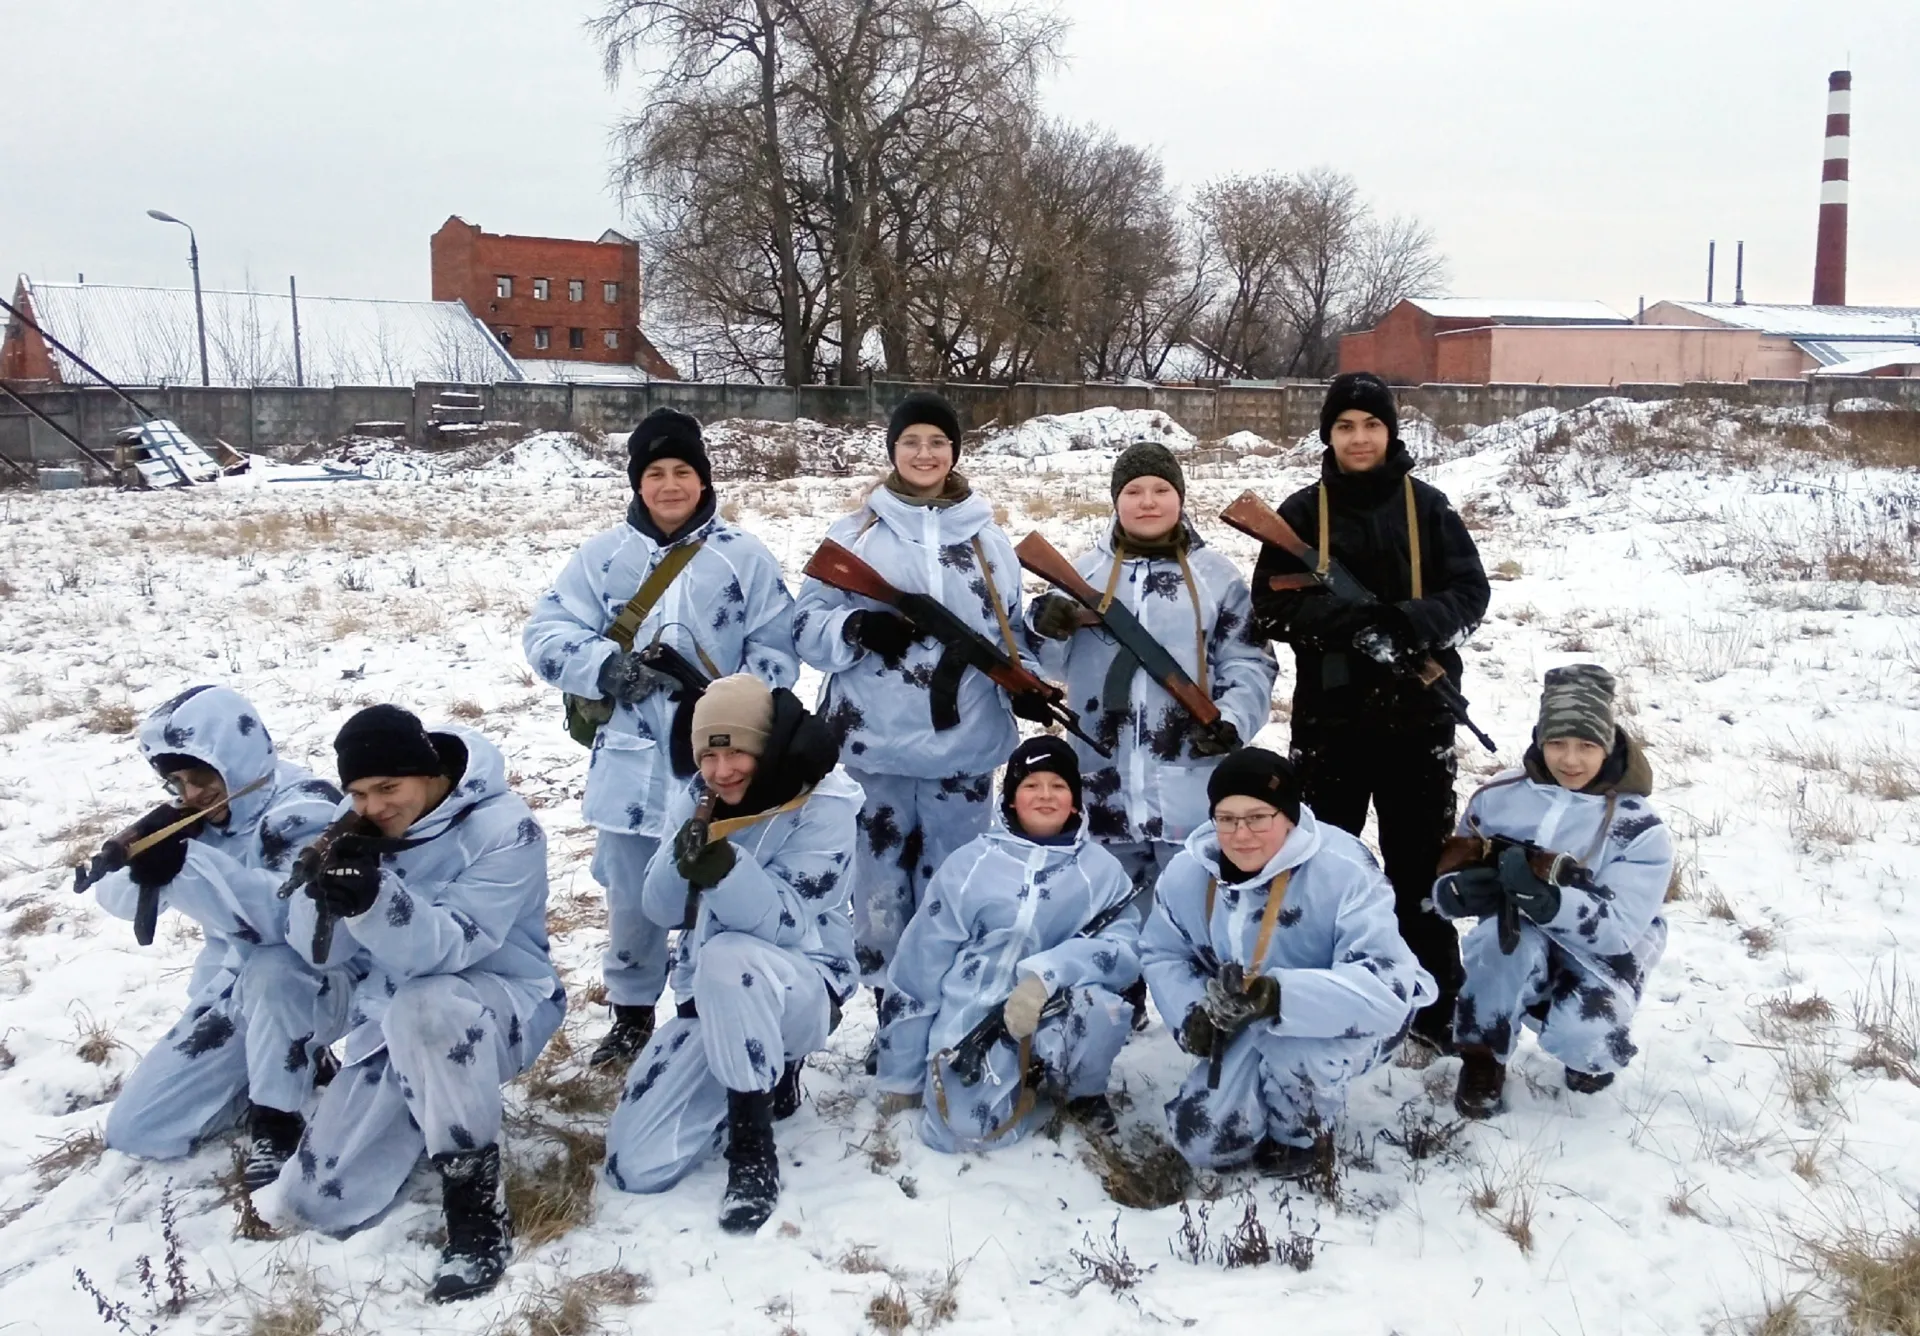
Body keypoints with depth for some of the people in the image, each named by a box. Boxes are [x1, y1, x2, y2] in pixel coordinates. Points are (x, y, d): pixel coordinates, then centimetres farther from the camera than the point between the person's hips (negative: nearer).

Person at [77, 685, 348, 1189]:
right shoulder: (194, 818, -1)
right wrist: (133, 849, -22)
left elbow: (300, 911, -40)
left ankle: (277, 1120, -17)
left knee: (270, 970, -42)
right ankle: (295, 1061, 17)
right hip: (235, 989, 7)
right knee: (135, 1129, 3)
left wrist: (188, 864, -50)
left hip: (313, 986, -7)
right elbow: (120, 898, 1)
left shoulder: (305, 809, -23)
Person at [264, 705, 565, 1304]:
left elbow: (447, 949, -30)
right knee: (316, 1204, 2)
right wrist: (324, 889, -27)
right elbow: (317, 948, -6)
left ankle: (479, 1213, -28)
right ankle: (428, 1112, 29)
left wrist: (373, 897, -48)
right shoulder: (360, 826, -3)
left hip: (503, 1004, -6)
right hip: (392, 1019, 6)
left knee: (426, 1007, -41)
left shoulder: (503, 827, -21)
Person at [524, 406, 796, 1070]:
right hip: (631, 763, 2)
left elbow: (776, 648, -1)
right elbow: (546, 633, 0)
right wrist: (605, 666, -18)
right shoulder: (603, 555, 3)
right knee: (631, 899, 14)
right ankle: (632, 1015, 34)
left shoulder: (745, 556, -1)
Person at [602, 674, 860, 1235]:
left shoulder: (822, 806, -15)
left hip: (802, 990, -6)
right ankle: (765, 1078, 19)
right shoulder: (698, 801, 2)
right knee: (635, 1167, -6)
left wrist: (722, 867, -42)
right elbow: (661, 910, -2)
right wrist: (684, 860, -23)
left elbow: (783, 924, -24)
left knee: (730, 957, -40)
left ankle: (754, 1148, -23)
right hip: (706, 999, 6)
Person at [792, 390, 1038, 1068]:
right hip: (876, 740, -1)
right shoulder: (854, 534, 3)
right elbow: (808, 624, 2)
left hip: (963, 740, 1)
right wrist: (857, 630, -18)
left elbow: (1010, 630, 14)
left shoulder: (987, 539, 8)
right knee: (883, 874, 6)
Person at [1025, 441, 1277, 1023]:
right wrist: (1045, 627, -12)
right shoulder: (1087, 572, 8)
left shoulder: (1215, 576, 2)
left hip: (1190, 777, -2)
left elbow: (1250, 663, 3)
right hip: (1106, 776, 3)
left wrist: (1232, 720, -14)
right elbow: (1056, 662, 10)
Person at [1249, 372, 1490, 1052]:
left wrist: (1409, 623, -21)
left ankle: (1435, 1004, 22)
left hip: (1418, 715, 0)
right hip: (1330, 715, 0)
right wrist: (1351, 623, -21)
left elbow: (1470, 593, -1)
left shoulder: (1428, 506, 2)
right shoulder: (1302, 511, 1)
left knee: (1422, 862, 9)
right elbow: (1273, 607, -5)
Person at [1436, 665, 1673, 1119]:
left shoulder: (1641, 830, -14)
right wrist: (1459, 892, -27)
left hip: (1599, 962, -1)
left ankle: (1591, 1053, 9)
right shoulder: (1500, 797, -6)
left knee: (1580, 1038, -32)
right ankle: (1482, 1062, -13)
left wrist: (1548, 899, -42)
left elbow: (1620, 929, -23)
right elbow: (1448, 870, 0)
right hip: (1513, 953, 1)